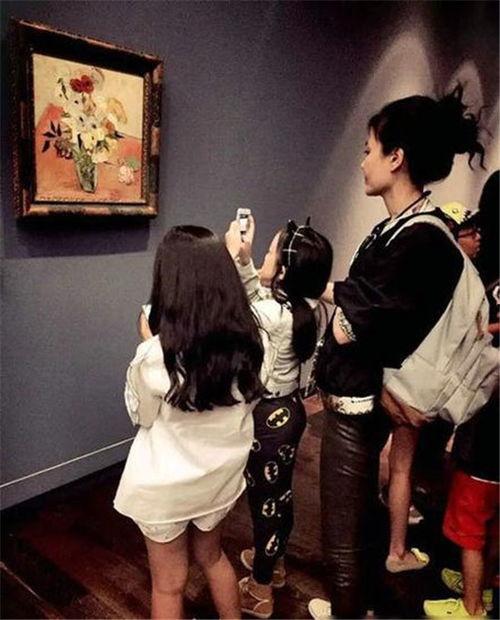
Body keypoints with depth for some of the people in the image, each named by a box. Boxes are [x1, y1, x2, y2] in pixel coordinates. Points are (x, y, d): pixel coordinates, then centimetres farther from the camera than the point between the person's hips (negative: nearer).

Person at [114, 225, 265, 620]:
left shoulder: (155, 356, -29)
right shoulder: (249, 341, -16)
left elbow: (142, 415, -9)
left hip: (166, 486, -4)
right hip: (221, 475, 4)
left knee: (169, 584, 20)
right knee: (212, 555, 31)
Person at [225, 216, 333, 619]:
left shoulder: (276, 315, -29)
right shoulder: (301, 306, -5)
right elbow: (254, 295, 8)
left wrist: (234, 255, -15)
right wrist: (244, 259, -2)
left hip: (269, 417, -8)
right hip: (289, 408, 8)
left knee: (265, 500, 9)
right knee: (279, 493, 25)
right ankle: (273, 562, 48)